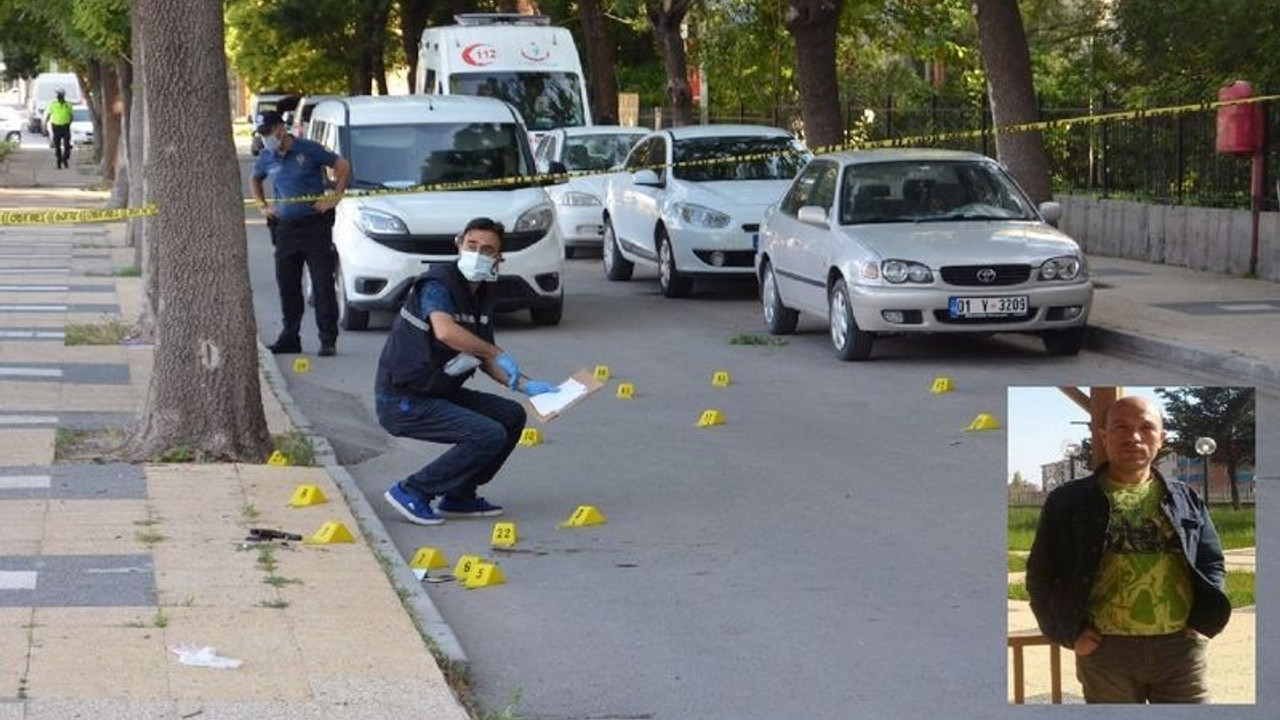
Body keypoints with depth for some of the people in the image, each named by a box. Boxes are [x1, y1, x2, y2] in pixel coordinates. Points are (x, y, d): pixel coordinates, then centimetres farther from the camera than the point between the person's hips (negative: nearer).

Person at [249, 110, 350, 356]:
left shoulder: (308, 150, -7)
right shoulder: (266, 158, 8)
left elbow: (342, 166, 0)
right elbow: (255, 180, 28)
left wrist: (335, 197, -6)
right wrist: (263, 205, 15)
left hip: (315, 225, -5)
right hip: (284, 228, 5)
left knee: (323, 284, -6)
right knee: (287, 286, 8)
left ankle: (328, 340, -4)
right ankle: (290, 337, 18)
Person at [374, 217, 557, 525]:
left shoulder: (482, 295, 11)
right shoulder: (436, 284, -17)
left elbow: (484, 359, 19)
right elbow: (445, 331, -37)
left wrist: (525, 384, 6)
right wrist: (498, 353, -27)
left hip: (441, 393, 10)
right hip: (403, 401, -10)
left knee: (512, 416, 9)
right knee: (489, 435, -21)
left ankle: (458, 497, 13)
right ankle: (412, 492, -10)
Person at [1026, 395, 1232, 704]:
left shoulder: (1186, 501, 13)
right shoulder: (1069, 501, 5)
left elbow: (1212, 564, 18)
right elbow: (1041, 573, 7)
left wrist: (1204, 623, 2)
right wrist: (1069, 632, -4)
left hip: (1180, 648, 2)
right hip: (1106, 650, -2)